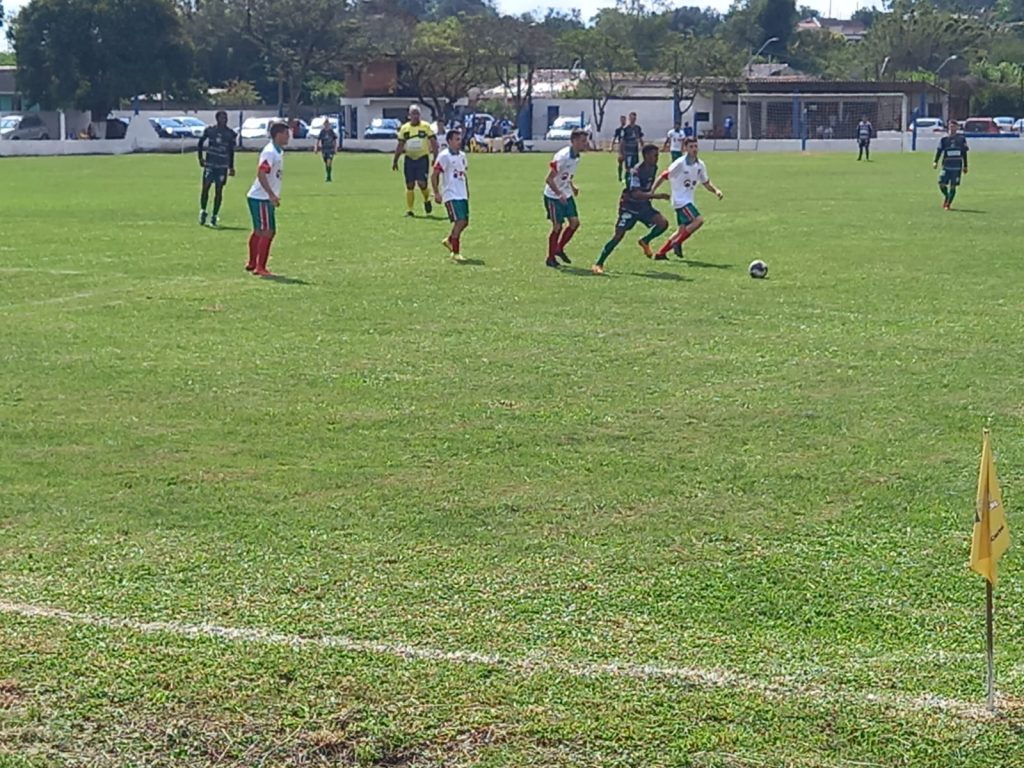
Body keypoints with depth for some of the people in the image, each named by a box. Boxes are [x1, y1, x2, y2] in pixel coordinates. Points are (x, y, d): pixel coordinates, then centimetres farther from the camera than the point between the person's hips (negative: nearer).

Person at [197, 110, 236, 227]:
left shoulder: (231, 134, 3)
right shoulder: (209, 130, 1)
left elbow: (231, 151, 10)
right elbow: (200, 142, 13)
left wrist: (231, 167, 10)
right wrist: (200, 157, 6)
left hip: (223, 166, 1)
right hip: (209, 164, -1)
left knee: (219, 190, 1)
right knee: (205, 187, -5)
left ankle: (214, 216, 8)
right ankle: (203, 211, 15)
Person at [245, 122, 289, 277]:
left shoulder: (279, 152, 13)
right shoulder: (270, 152, -18)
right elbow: (261, 173, -25)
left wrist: (274, 196, 20)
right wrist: (272, 195, -28)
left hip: (267, 198, 10)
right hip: (261, 198, -10)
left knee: (259, 231, 17)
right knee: (267, 232, -9)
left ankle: (252, 263, 28)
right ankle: (260, 267, -7)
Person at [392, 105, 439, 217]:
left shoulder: (426, 127, 0)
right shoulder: (404, 128, 8)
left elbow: (434, 143, 0)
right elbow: (400, 146, 14)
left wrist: (435, 158, -7)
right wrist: (395, 160, 12)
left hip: (422, 158, -3)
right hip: (409, 159, 3)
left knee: (421, 183, -13)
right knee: (410, 185, 1)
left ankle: (427, 200, 17)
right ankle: (409, 210, 8)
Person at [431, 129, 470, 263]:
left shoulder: (462, 155, 12)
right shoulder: (444, 156, -11)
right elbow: (434, 176, -11)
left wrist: (467, 191, 20)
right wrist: (436, 193, -16)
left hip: (463, 195, 8)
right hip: (451, 196, -8)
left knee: (465, 222, 8)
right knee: (460, 221, -14)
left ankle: (449, 241, 32)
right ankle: (455, 253, -6)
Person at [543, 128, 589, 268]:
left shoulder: (576, 157, 1)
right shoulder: (562, 157, -25)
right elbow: (549, 179, -24)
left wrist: (572, 186, 4)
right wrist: (560, 194, -28)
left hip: (566, 195, 8)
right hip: (553, 196, -8)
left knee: (575, 222, 1)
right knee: (557, 226, -4)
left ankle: (559, 249, 19)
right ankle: (551, 258, 11)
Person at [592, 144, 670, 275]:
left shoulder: (653, 168, -1)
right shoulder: (636, 171, -25)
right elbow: (635, 193, -34)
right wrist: (656, 196, -41)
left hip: (643, 205, 7)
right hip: (629, 206, -7)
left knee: (663, 223, -12)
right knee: (619, 235, -12)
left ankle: (645, 241, 15)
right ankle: (599, 264, -3)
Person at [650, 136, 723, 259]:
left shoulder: (700, 165, 5)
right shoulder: (680, 164, -15)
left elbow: (706, 183, 16)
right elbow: (663, 176, -10)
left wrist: (716, 191, -2)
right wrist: (652, 192, -15)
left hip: (688, 201, 8)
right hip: (680, 200, -8)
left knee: (683, 230, 8)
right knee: (698, 220, -21)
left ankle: (660, 252, 15)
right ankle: (677, 242, -10)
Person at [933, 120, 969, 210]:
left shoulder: (962, 138, 6)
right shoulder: (944, 139, 5)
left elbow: (964, 153, 11)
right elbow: (939, 151, 4)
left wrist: (965, 166, 12)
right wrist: (935, 162, -10)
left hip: (957, 167, 0)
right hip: (946, 166, 0)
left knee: (953, 186, -3)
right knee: (942, 184, -9)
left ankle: (948, 204, 9)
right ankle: (946, 196, 21)